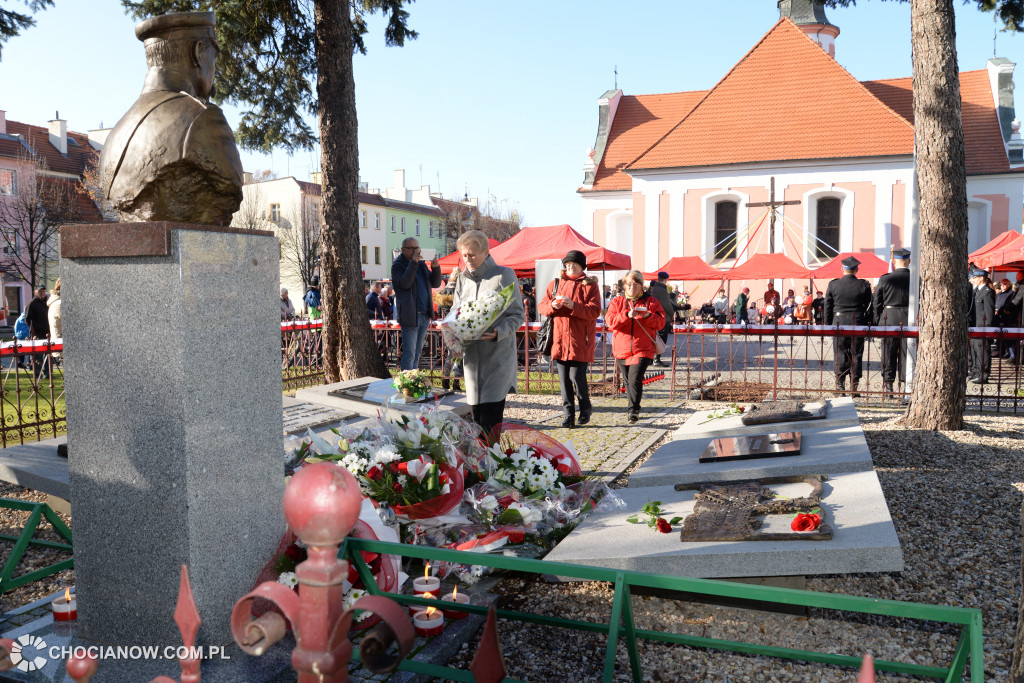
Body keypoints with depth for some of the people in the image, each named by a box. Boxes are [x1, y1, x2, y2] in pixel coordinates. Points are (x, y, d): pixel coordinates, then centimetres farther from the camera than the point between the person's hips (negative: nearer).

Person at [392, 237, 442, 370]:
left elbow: (436, 284, 13)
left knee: (417, 353, 13)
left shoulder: (422, 264, 17)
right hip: (410, 316, -7)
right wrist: (413, 263, -21)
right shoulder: (397, 265, -2)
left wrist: (436, 268, -5)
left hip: (425, 315, 7)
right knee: (409, 354, -7)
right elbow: (404, 283, -19)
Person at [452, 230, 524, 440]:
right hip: (472, 356, 5)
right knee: (477, 416, 9)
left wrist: (498, 333, -23)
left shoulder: (504, 275, -2)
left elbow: (517, 316, -5)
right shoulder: (463, 279, 14)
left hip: (498, 356, -5)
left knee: (490, 422, -11)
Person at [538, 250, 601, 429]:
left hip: (580, 340, -4)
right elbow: (541, 306, 12)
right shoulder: (555, 283, 15)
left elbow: (594, 311, -8)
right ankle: (568, 414, 10)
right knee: (564, 379, 3)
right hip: (559, 339, 4)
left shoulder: (589, 285, 3)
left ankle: (586, 408, 16)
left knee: (577, 376, -7)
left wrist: (573, 306, -20)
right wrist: (552, 306, -10)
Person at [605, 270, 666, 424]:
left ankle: (633, 410, -13)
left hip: (643, 349, -3)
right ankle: (633, 407, 29)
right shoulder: (616, 302, 8)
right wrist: (627, 315, -23)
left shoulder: (651, 301, 7)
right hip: (622, 349, 3)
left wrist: (648, 316, -18)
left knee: (635, 379, -17)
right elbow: (611, 322, -6)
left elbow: (661, 322, 1)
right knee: (628, 381, 12)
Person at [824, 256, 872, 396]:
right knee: (856, 355, 5)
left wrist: (828, 326, 11)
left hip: (839, 323, 0)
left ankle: (840, 386, 5)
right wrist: (867, 325, 11)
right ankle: (854, 387, 5)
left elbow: (827, 307, 4)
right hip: (858, 324, 0)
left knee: (840, 354, 6)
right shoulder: (864, 285, -2)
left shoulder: (833, 285, -1)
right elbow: (869, 307, 2)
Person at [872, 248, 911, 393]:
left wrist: (878, 322, 8)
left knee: (889, 353, 7)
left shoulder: (885, 279, -5)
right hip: (910, 321, 1)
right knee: (907, 353, 6)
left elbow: (876, 303, -1)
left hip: (889, 319, -1)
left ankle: (888, 383, 8)